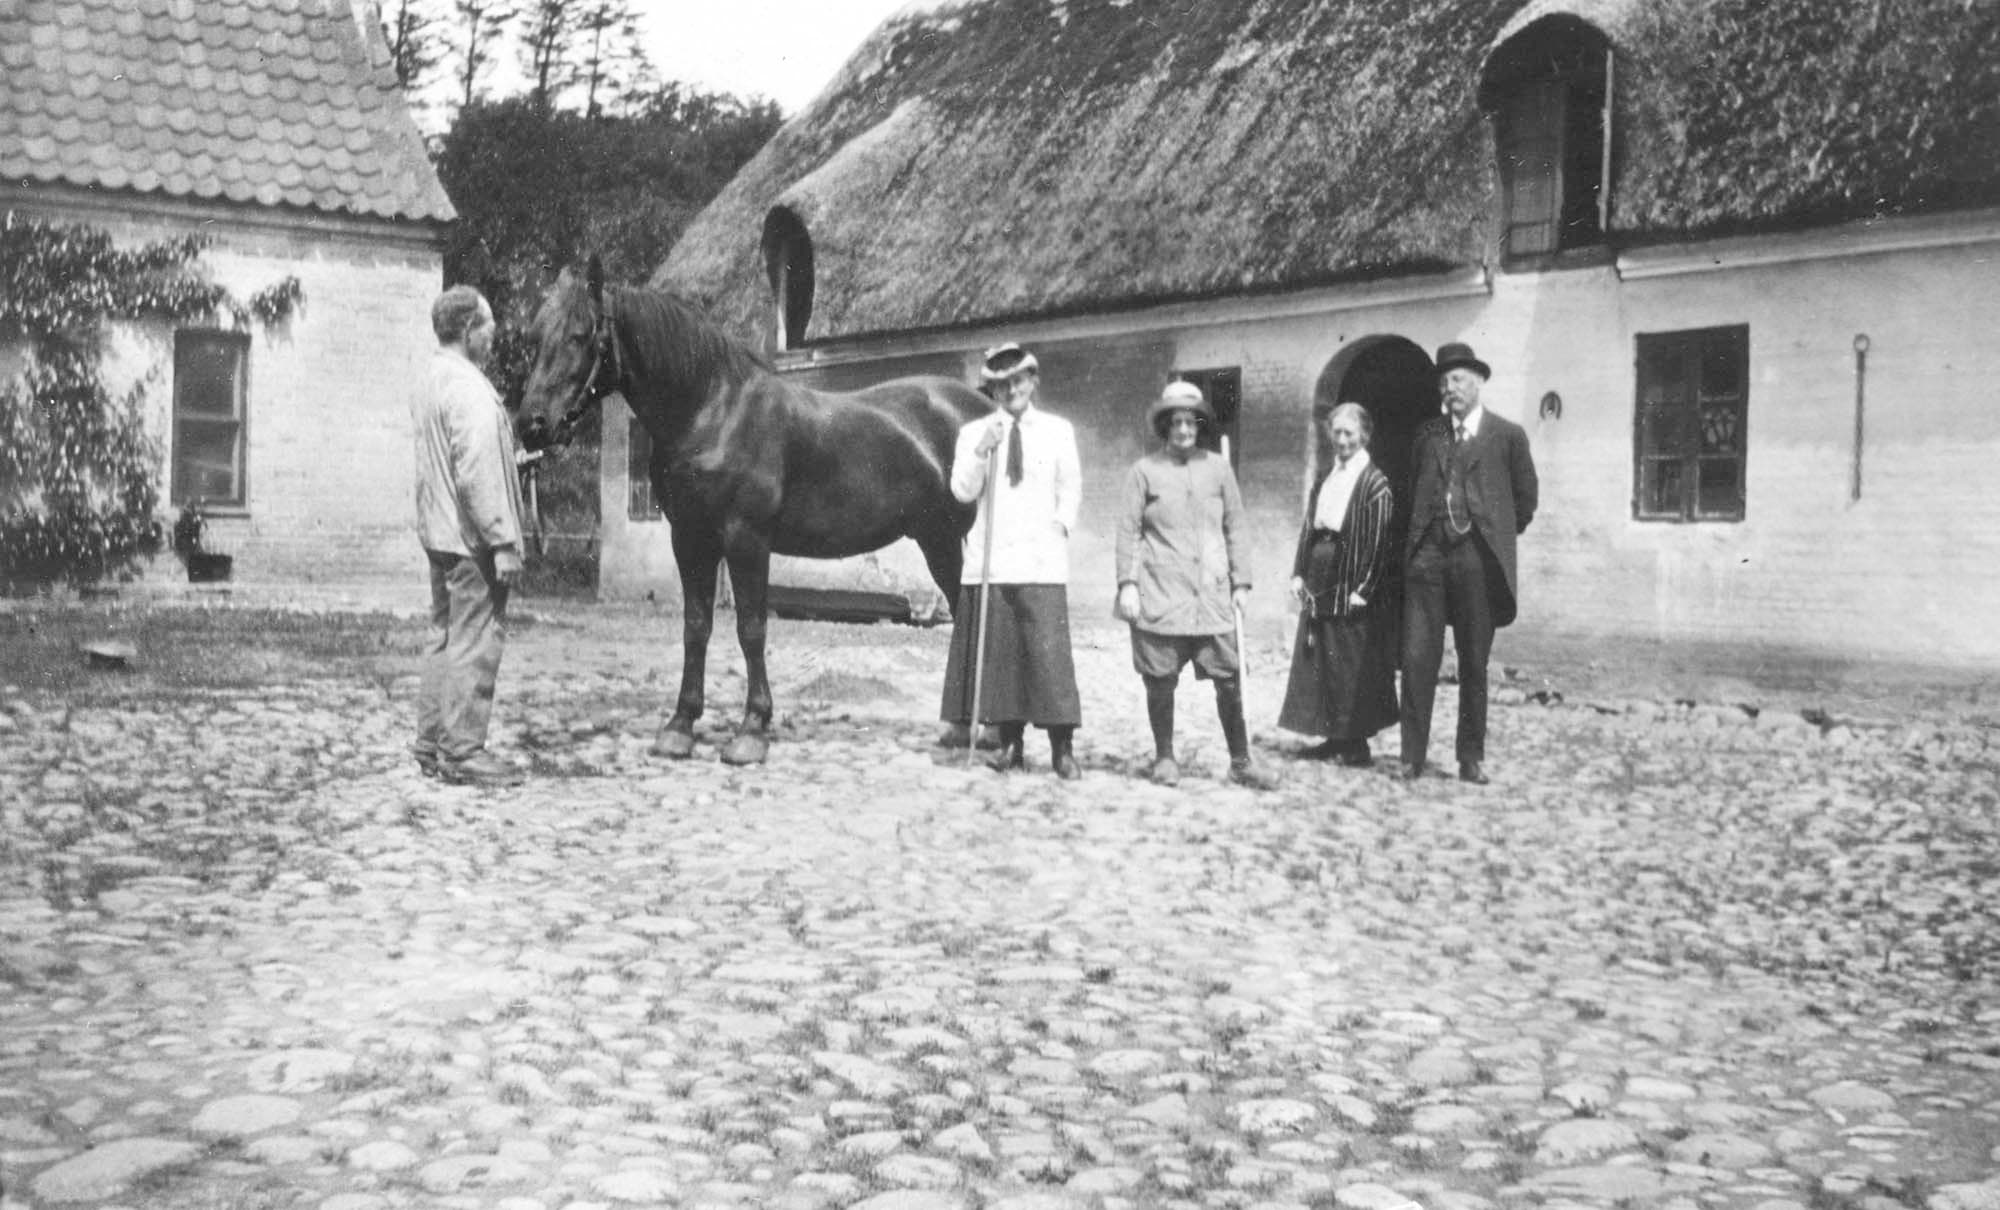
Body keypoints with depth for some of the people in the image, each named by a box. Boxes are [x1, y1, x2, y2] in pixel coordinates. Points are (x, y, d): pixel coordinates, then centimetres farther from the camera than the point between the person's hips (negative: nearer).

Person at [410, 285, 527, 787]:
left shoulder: (430, 381, 14)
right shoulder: (470, 388, -17)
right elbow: (478, 473, -22)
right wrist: (504, 542, -20)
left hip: (439, 532, 10)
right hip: (473, 538, -10)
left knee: (445, 636, 15)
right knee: (476, 642, -4)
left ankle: (432, 745, 22)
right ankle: (462, 752, 0)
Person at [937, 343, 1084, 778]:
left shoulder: (1058, 430, 11)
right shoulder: (973, 432, 10)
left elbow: (1071, 487, 13)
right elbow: (962, 490, 0)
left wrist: (1062, 523, -2)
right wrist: (982, 450, -13)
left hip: (1041, 558, -1)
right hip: (990, 558, 1)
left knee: (1049, 652, -8)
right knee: (998, 651, 2)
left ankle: (1063, 749, -4)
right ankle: (1010, 742, 12)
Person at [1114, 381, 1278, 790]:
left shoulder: (1218, 468, 10)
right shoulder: (1144, 470, 4)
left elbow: (1236, 527, 12)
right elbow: (1128, 531, 3)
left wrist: (1241, 582, 7)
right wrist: (1127, 583, -5)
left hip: (1212, 595, 2)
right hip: (1159, 596, -2)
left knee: (1230, 679, -1)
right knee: (1161, 680, 2)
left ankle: (1240, 762, 8)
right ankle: (1164, 759, 17)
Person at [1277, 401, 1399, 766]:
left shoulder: (1374, 482, -9)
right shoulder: (1325, 476, 12)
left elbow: (1378, 541, -12)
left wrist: (1364, 589, -16)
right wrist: (1299, 572, 6)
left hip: (1352, 589, -7)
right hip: (1319, 584, 7)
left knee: (1352, 667, -2)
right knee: (1320, 664, 10)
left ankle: (1356, 744, 7)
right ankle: (1335, 737, 19)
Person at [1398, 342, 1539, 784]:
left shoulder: (1507, 435, 4)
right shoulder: (1427, 433, 13)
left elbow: (1526, 497, 12)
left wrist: (1498, 534, 14)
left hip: (1477, 557, -2)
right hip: (1426, 553, 2)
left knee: (1474, 663, 4)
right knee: (1417, 658, -3)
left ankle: (1471, 759, 12)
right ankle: (1412, 757, 2)